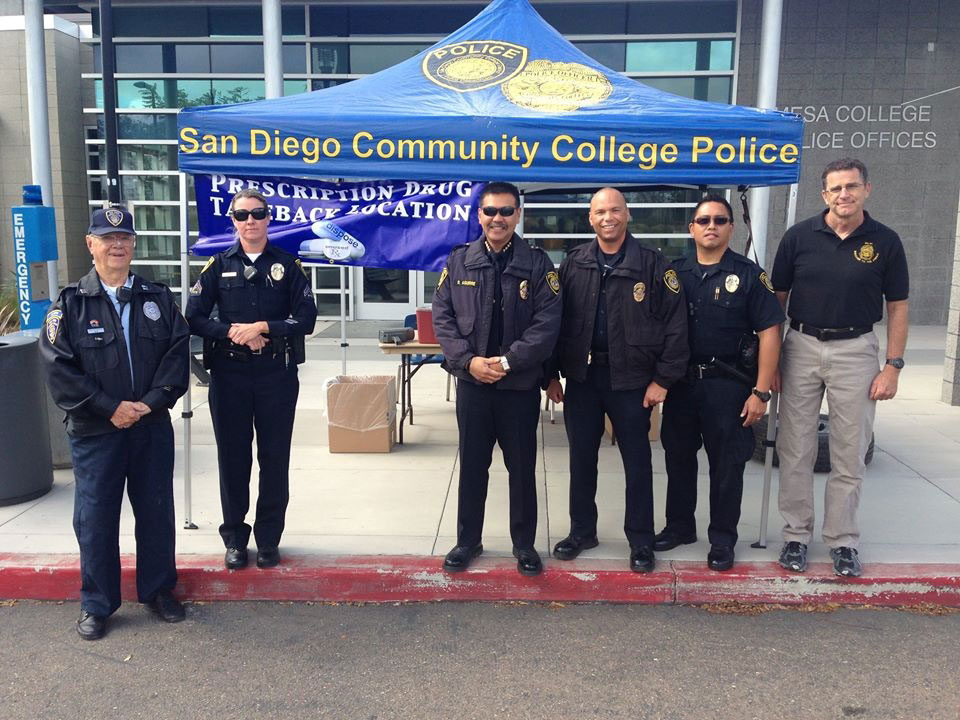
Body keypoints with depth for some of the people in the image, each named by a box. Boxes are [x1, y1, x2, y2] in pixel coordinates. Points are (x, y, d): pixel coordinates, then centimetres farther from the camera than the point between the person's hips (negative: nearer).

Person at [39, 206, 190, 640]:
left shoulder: (158, 299, 6)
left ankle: (158, 590, 28)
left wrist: (151, 402, -12)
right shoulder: (71, 303, -2)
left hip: (152, 427, 2)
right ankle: (96, 604, 22)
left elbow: (177, 352, 1)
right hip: (95, 431, -2)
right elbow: (57, 366, -8)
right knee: (95, 518, 6)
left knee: (156, 511, 11)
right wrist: (111, 408, -14)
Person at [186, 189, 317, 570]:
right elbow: (194, 317, 2)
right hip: (228, 374, 1)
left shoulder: (288, 264, 4)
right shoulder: (218, 265, 6)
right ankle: (234, 539, 20)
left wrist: (263, 327, -14)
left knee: (274, 458, 6)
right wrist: (233, 332, -12)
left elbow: (305, 318, -2)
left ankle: (269, 539, 19)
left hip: (277, 374, 0)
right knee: (233, 457, 6)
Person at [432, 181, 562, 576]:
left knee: (522, 467, 10)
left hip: (521, 384, -1)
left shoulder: (537, 263, -3)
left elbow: (547, 323, -9)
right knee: (472, 465, 12)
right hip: (471, 381, 1)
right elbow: (442, 316, 0)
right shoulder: (459, 260, 3)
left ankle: (524, 543, 25)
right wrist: (468, 360, -13)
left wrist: (508, 360, -17)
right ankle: (468, 540, 27)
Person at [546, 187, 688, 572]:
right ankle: (582, 531, 29)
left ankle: (641, 541, 21)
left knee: (637, 462, 7)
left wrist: (663, 379, -9)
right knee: (581, 458, 12)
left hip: (631, 379, -3)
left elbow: (674, 325, -6)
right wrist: (552, 374, 4)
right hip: (581, 376, 3)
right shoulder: (574, 263, 4)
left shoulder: (652, 264, -5)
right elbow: (556, 319, 7)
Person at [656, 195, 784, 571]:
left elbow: (769, 333, -6)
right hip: (680, 382, 4)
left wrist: (761, 392, -12)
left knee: (726, 464, 5)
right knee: (678, 457, 14)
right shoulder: (675, 273, 6)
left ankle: (722, 538, 20)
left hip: (728, 385, -3)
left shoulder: (749, 274, -3)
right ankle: (679, 526, 31)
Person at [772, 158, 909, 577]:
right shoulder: (799, 236, -2)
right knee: (795, 451, 5)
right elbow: (777, 299, 3)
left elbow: (897, 307, 3)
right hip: (802, 347, 1)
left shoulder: (885, 242, -1)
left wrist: (893, 366, -4)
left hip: (856, 351, 0)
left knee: (850, 454, 7)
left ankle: (842, 541, 20)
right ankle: (796, 536, 18)